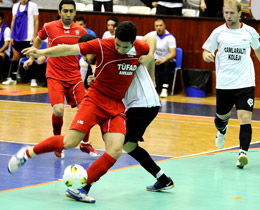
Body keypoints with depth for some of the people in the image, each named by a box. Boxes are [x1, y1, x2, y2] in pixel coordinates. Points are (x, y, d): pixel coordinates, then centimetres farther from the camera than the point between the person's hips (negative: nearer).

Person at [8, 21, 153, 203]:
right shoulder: (102, 45, -16)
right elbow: (69, 49, -19)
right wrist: (41, 52, -31)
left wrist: (148, 58, 2)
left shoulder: (141, 48, -3)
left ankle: (81, 188, -9)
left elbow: (151, 46, 23)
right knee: (70, 142, -14)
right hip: (95, 99, -4)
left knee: (115, 150, -17)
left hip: (116, 106, 4)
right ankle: (27, 153, 10)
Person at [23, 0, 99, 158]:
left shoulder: (81, 31, 0)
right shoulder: (49, 28, -3)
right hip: (55, 76, -2)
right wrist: (32, 58, 21)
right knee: (59, 110, -19)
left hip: (74, 76, 2)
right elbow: (38, 40, 19)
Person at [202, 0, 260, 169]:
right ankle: (222, 130, 51)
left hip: (246, 83, -1)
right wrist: (207, 55, -15)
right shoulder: (219, 32, 1)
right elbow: (206, 50, 8)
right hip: (224, 84, 1)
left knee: (245, 118, -15)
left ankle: (243, 153, -19)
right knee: (221, 117, 15)